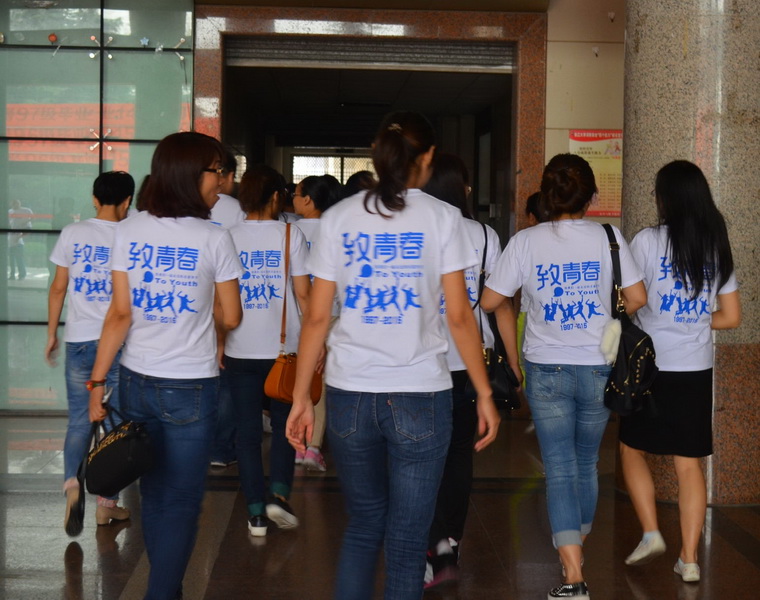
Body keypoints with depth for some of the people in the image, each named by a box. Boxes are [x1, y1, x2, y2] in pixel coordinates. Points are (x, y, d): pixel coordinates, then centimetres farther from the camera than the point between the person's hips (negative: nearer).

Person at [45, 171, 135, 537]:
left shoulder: (73, 234, 0)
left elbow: (58, 289, 4)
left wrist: (51, 334, 14)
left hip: (80, 342, 1)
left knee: (78, 422, 13)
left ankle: (72, 484, -11)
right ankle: (106, 504, 15)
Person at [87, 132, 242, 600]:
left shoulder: (129, 231, -1)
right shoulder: (214, 239, -10)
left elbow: (120, 313, -5)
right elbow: (230, 318, -4)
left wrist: (97, 381, -2)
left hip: (136, 382, 4)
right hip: (192, 386, -4)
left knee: (153, 496, 18)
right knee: (181, 504, 7)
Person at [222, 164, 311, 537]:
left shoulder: (229, 238, 1)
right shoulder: (290, 235, -4)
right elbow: (303, 294, -5)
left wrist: (218, 343, 9)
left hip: (240, 351, 1)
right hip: (283, 348, -1)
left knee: (247, 431, 8)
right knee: (283, 423, 15)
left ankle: (255, 513, 9)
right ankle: (278, 494, -1)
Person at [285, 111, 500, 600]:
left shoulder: (340, 217, 5)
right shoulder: (441, 217, -1)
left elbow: (317, 316, 2)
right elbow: (459, 315, -5)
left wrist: (301, 398, 6)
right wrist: (485, 394, 1)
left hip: (350, 393, 3)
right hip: (420, 394, -2)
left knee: (363, 527, 19)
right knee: (407, 541, 7)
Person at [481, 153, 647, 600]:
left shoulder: (526, 241, -6)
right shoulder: (607, 237, -4)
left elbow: (489, 301, -3)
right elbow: (637, 298, -4)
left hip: (547, 369, -1)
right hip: (598, 367, 2)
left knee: (560, 467, 0)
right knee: (587, 462, 18)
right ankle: (578, 550, 35)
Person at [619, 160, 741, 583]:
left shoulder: (649, 241, -9)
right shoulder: (718, 248, 5)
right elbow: (731, 317, 9)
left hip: (652, 366, -3)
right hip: (697, 370, 4)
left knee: (633, 450, 16)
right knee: (689, 464, 8)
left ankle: (651, 533, 8)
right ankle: (689, 559, 9)